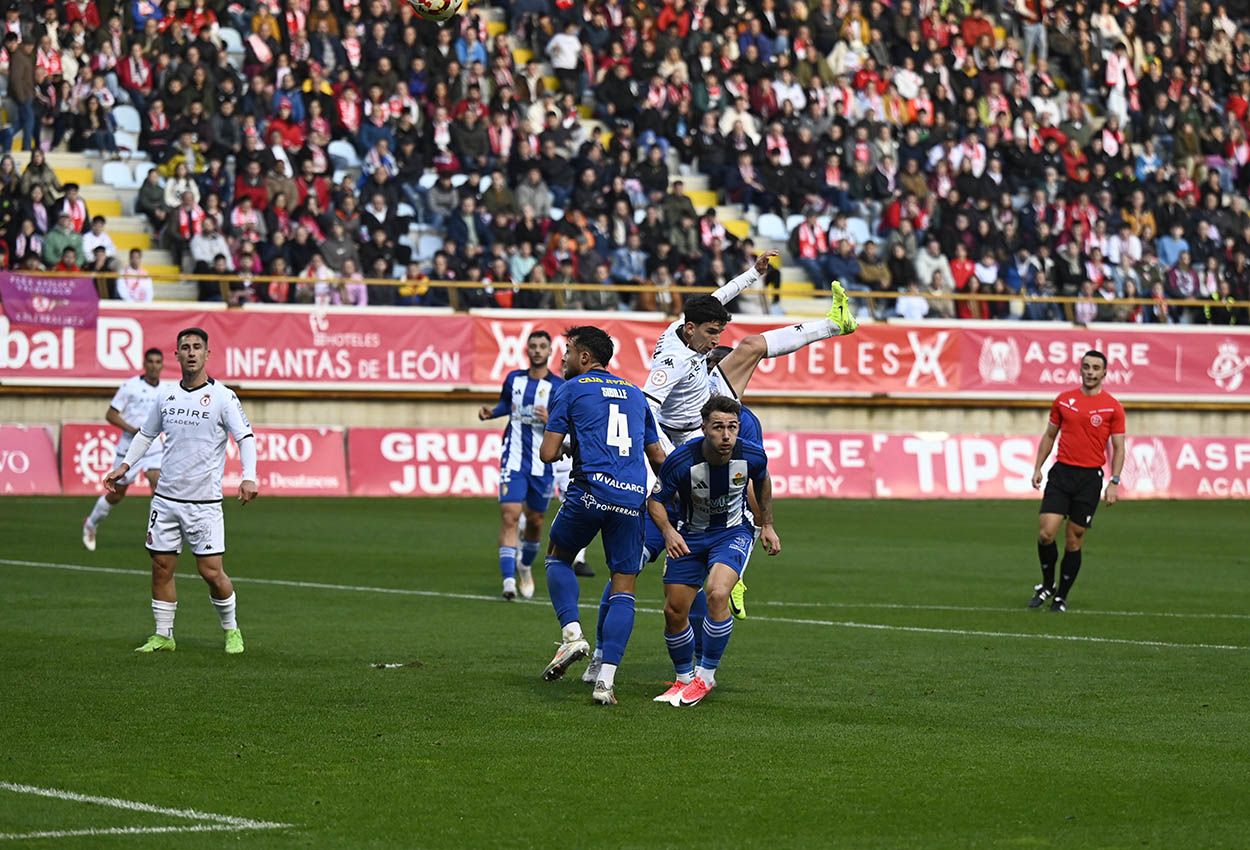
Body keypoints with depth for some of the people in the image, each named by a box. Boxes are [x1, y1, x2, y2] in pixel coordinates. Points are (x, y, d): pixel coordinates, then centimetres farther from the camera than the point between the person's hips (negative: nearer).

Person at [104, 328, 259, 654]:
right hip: (166, 498, 4)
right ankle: (163, 636, 15)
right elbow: (146, 434, 25)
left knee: (211, 571, -6)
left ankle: (231, 630, 15)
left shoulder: (222, 397, -5)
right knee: (161, 566, 4)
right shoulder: (167, 397, 9)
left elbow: (245, 437, -11)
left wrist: (249, 477, -25)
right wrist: (125, 465, 16)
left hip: (204, 502, -4)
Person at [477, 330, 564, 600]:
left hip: (542, 464, 0)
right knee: (509, 515, -15)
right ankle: (509, 579, -20)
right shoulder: (514, 379, 6)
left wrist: (550, 420, -24)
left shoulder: (559, 387, -3)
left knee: (535, 520, 12)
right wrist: (491, 412, 7)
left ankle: (525, 567, 40)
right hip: (513, 460, 0)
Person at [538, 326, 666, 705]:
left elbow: (548, 453, 1)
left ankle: (572, 633, 0)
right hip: (632, 499, 3)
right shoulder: (635, 394, 21)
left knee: (558, 557, 22)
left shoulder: (572, 390, 6)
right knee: (623, 590, 5)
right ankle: (606, 680, -5)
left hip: (590, 490, -3)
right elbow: (658, 458, 23)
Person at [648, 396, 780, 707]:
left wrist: (767, 525, 14)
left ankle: (706, 675, -10)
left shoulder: (752, 456, -20)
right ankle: (684, 679, 27)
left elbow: (762, 481, 6)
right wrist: (668, 532, -29)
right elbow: (656, 500, -11)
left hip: (733, 532, -1)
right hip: (690, 535, 1)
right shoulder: (681, 460, -26)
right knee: (674, 611, 0)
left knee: (717, 593, -27)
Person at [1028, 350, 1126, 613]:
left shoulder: (1112, 407, 0)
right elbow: (1049, 435, 16)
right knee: (1046, 532, -11)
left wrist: (1114, 482, -8)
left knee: (1074, 542, 2)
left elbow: (1118, 448, 1)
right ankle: (1047, 585, 10)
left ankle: (1061, 597, 15)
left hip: (1090, 478, -2)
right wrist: (1038, 468, 7)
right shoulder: (1064, 400, 7)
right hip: (1061, 473, 2)